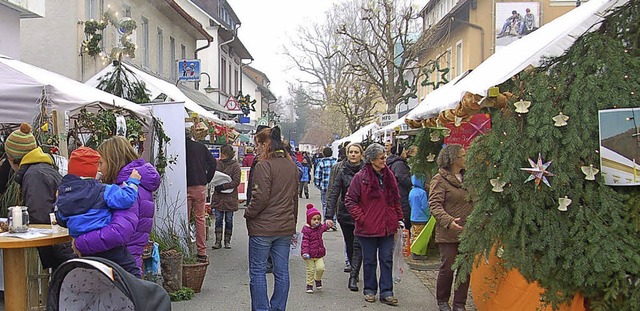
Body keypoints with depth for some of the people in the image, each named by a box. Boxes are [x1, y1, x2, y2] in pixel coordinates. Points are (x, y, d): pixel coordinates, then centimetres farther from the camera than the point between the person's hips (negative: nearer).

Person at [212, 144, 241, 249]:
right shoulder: (218, 163, 7)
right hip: (218, 197, 4)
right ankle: (218, 241, 9)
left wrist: (223, 186, -20)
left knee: (229, 220, 6)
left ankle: (227, 241, 17)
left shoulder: (235, 165, -6)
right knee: (218, 220, 4)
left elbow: (236, 181, -12)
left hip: (230, 197, -3)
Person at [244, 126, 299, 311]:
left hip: (263, 227, -7)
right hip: (286, 227, 7)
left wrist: (248, 213, -4)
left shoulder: (264, 165, -14)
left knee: (257, 271, 4)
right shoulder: (292, 166, 10)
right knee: (282, 271, 11)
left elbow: (261, 197, -19)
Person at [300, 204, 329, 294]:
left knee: (320, 268, -9)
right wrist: (305, 252, -25)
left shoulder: (320, 227, 4)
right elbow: (305, 242, -16)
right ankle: (309, 284, 18)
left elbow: (324, 228, 25)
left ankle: (318, 279, 19)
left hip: (320, 254, 5)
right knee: (310, 270, 2)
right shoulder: (306, 230, -13)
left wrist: (327, 224, 2)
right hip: (309, 255, -5)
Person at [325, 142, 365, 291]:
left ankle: (353, 277, -11)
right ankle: (355, 271, 32)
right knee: (350, 245, 13)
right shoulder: (342, 171, -2)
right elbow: (334, 193, -7)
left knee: (358, 244, -10)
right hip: (345, 213, 2)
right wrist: (329, 215, -15)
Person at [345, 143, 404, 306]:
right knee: (369, 260, 10)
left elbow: (396, 199, 16)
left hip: (387, 226, 4)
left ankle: (386, 292, 14)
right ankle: (370, 290, 24)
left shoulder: (388, 175, 6)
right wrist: (361, 218, -12)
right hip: (368, 227, -4)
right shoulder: (361, 177, -9)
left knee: (387, 259, 6)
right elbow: (350, 201, -7)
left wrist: (399, 218, 11)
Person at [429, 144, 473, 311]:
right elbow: (434, 205, -15)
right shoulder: (440, 179, -8)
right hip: (448, 233, -5)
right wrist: (448, 221, -29)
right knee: (447, 268, 2)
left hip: (467, 232, 6)